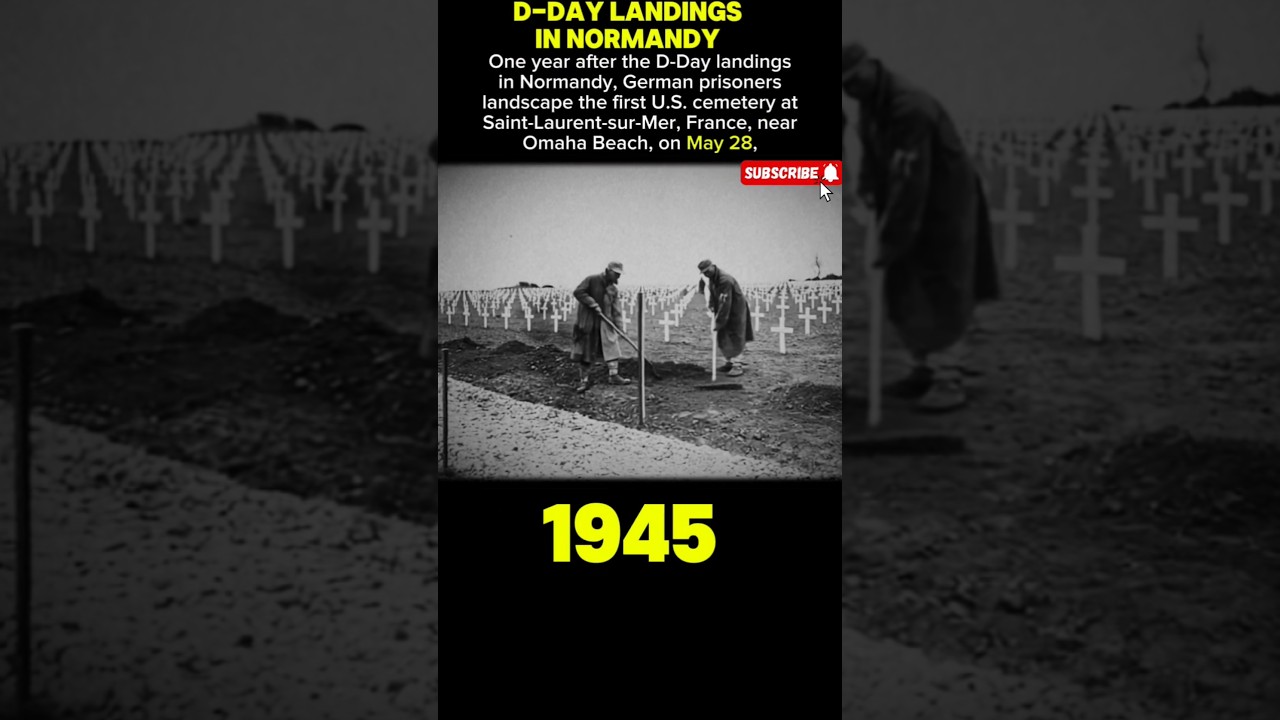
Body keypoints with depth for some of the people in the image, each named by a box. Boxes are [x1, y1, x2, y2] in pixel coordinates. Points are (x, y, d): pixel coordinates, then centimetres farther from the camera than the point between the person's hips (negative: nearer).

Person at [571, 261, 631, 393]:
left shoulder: (613, 289, 8)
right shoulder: (591, 280, -8)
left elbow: (615, 308, 8)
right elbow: (578, 292, -17)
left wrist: (619, 325, -1)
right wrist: (593, 304, -23)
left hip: (605, 322, 5)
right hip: (588, 321, -5)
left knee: (612, 346, -3)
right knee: (585, 350, 0)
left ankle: (614, 375, 3)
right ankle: (584, 380, 8)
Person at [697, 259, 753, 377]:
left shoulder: (725, 280, -30)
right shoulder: (711, 278, -1)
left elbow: (724, 303, -32)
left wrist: (719, 322, -30)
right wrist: (710, 304, 0)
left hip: (736, 309, -9)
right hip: (723, 309, 9)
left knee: (735, 338, -8)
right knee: (722, 337, 10)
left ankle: (737, 366, -6)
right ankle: (729, 362, 20)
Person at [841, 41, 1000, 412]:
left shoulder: (910, 109, -29)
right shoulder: (870, 104, 1)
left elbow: (909, 183, -32)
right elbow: (872, 151, 17)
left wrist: (890, 242, -32)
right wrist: (868, 188, -2)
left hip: (945, 205, -9)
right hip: (912, 205, 9)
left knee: (941, 294, -7)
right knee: (903, 291, 9)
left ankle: (949, 381, -2)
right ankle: (925, 368, 19)